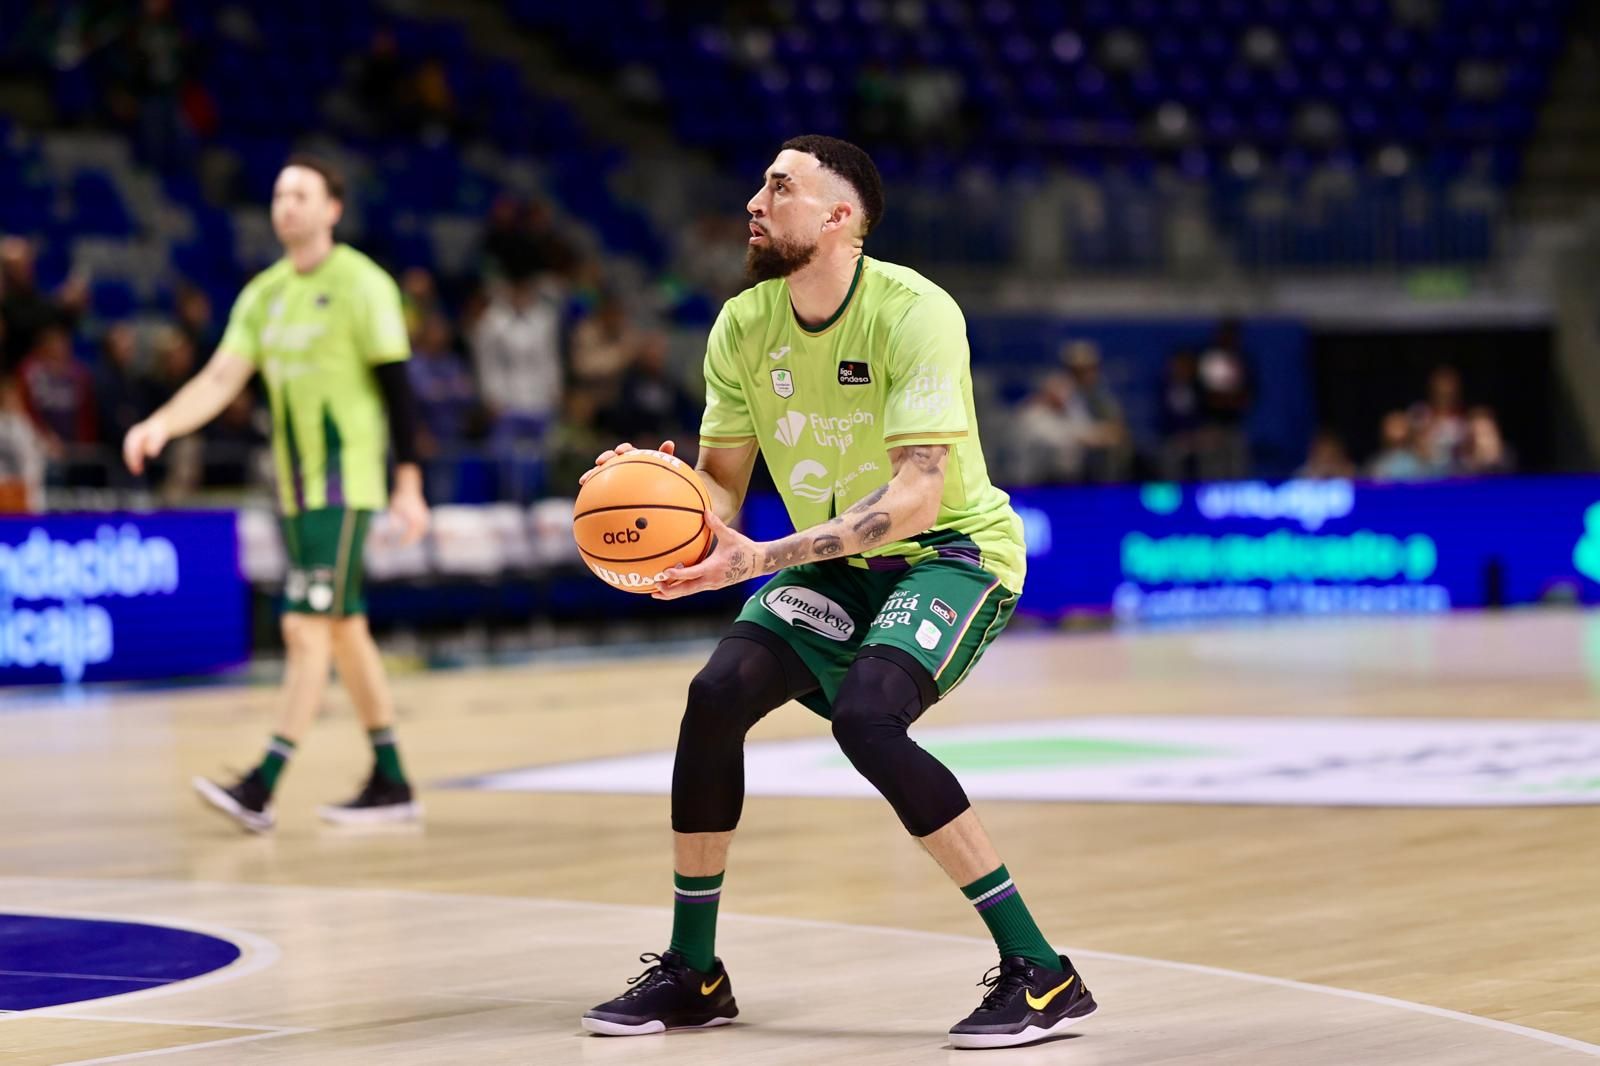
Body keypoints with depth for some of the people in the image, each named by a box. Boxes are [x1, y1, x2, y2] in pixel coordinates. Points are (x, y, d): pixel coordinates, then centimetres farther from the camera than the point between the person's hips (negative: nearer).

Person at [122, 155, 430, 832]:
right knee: (344, 629, 11)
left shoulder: (361, 285, -8)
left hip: (345, 482, -8)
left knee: (306, 626, -13)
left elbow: (396, 387, -9)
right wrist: (163, 423, -15)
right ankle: (391, 784, 19)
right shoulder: (264, 293, 11)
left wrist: (408, 485, -11)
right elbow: (222, 378, 3)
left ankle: (261, 789, -16)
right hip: (296, 486, 8)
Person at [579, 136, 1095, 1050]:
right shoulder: (744, 325, -5)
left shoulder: (912, 313, -25)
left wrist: (759, 559, -40)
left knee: (867, 716, -29)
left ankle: (1041, 974, -22)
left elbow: (917, 495, -32)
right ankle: (693, 974, 4)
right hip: (836, 562, 6)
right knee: (717, 695, -12)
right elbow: (723, 482, 1)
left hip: (952, 549, -6)